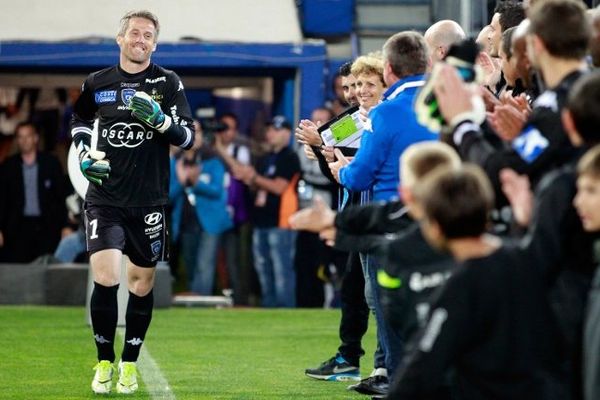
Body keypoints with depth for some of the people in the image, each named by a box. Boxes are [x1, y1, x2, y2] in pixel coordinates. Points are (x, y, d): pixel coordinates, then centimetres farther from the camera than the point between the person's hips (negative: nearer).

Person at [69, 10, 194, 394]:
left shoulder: (168, 83, -1)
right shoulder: (98, 82, 4)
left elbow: (188, 136, -5)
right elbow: (79, 120, 23)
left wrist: (160, 119, -23)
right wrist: (85, 153, 5)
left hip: (149, 201, 0)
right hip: (105, 198, 0)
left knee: (142, 283, 7)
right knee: (105, 279, -14)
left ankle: (130, 363, 23)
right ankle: (104, 363, 2)